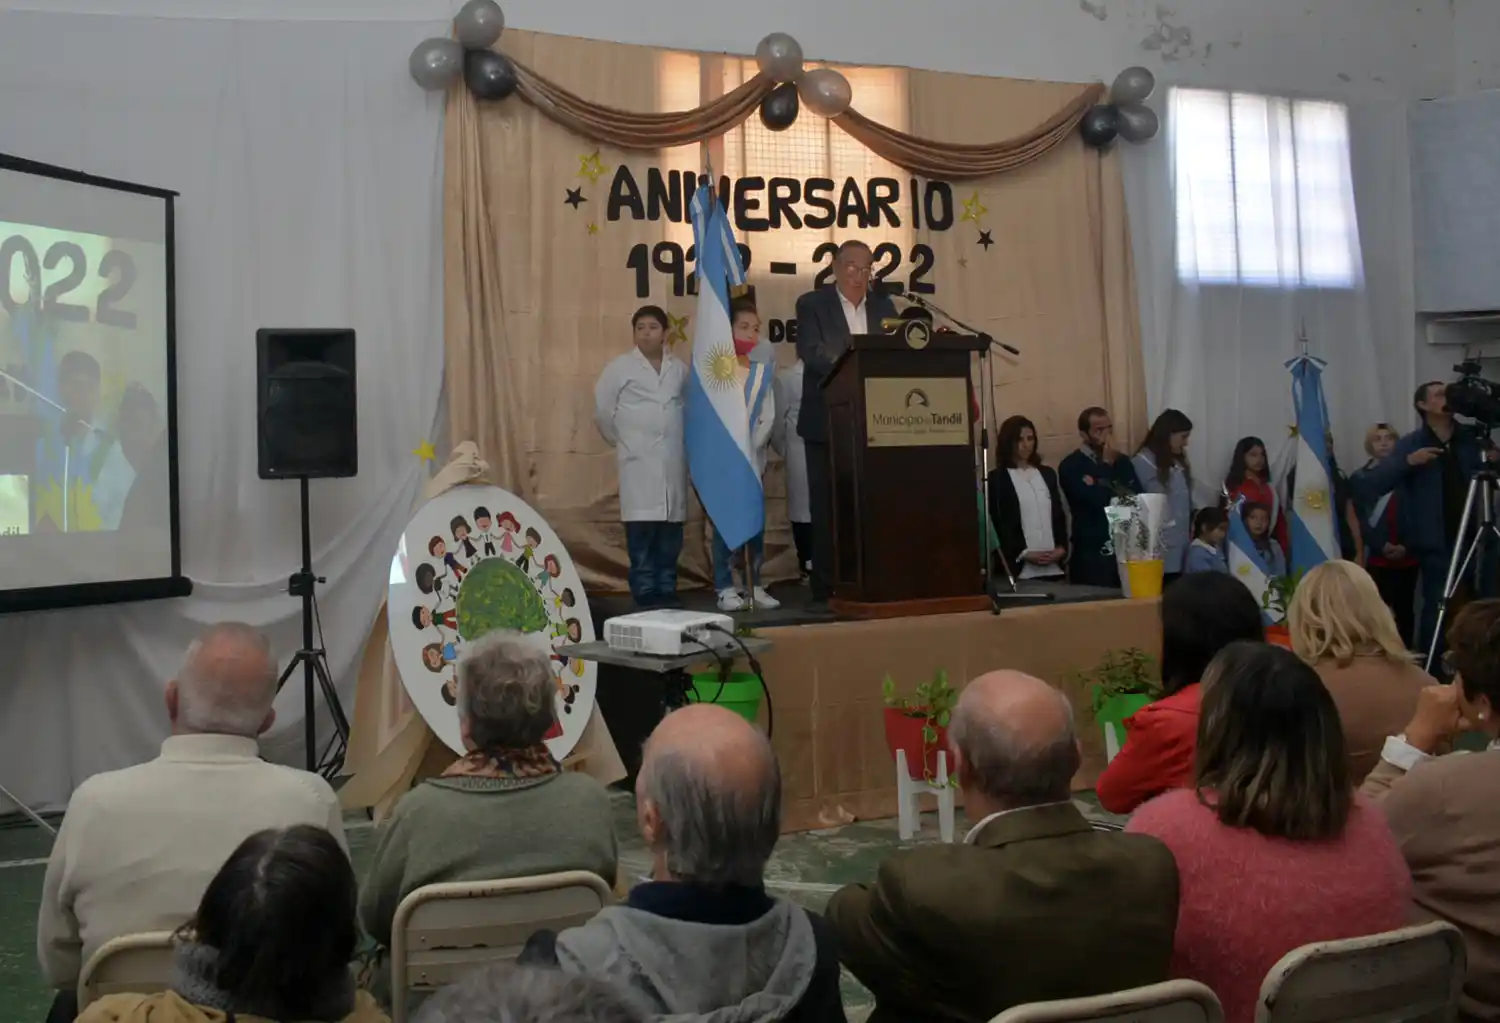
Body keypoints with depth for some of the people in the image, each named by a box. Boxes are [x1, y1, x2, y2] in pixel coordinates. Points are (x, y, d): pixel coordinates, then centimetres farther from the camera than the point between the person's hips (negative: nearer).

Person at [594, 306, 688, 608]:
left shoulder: (679, 369, 11)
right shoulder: (620, 367, 1)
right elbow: (602, 410, 2)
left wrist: (684, 441, 11)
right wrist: (621, 441, 6)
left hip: (674, 461, 4)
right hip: (640, 461, -4)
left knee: (671, 531, 6)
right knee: (642, 529, -6)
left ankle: (666, 589, 14)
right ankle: (645, 591, -1)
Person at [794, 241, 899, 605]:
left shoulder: (883, 304, 14)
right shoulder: (812, 304, 0)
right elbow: (810, 352, -15)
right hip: (828, 421, -4)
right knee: (828, 504, 0)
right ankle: (826, 585, 4)